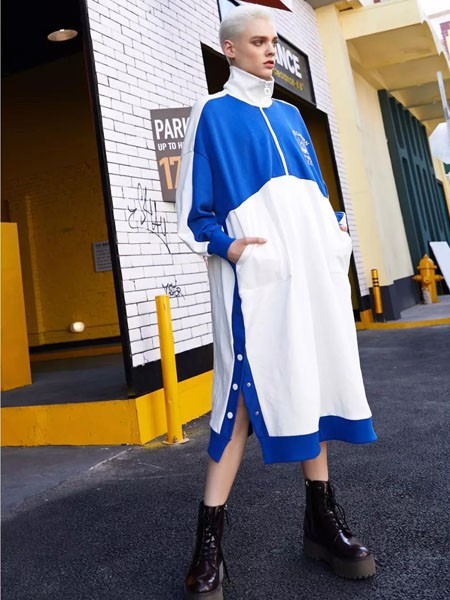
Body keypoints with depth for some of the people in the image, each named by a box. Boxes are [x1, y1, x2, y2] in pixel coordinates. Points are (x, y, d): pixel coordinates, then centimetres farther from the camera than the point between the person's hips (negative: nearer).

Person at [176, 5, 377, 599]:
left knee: (315, 381, 6)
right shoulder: (212, 113, 5)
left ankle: (323, 520, 18)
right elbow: (193, 206, -1)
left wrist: (336, 237, 10)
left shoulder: (289, 114, 23)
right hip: (255, 276, -6)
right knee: (247, 393, -11)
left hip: (313, 268, 7)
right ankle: (208, 545, -1)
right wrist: (227, 246, -16)